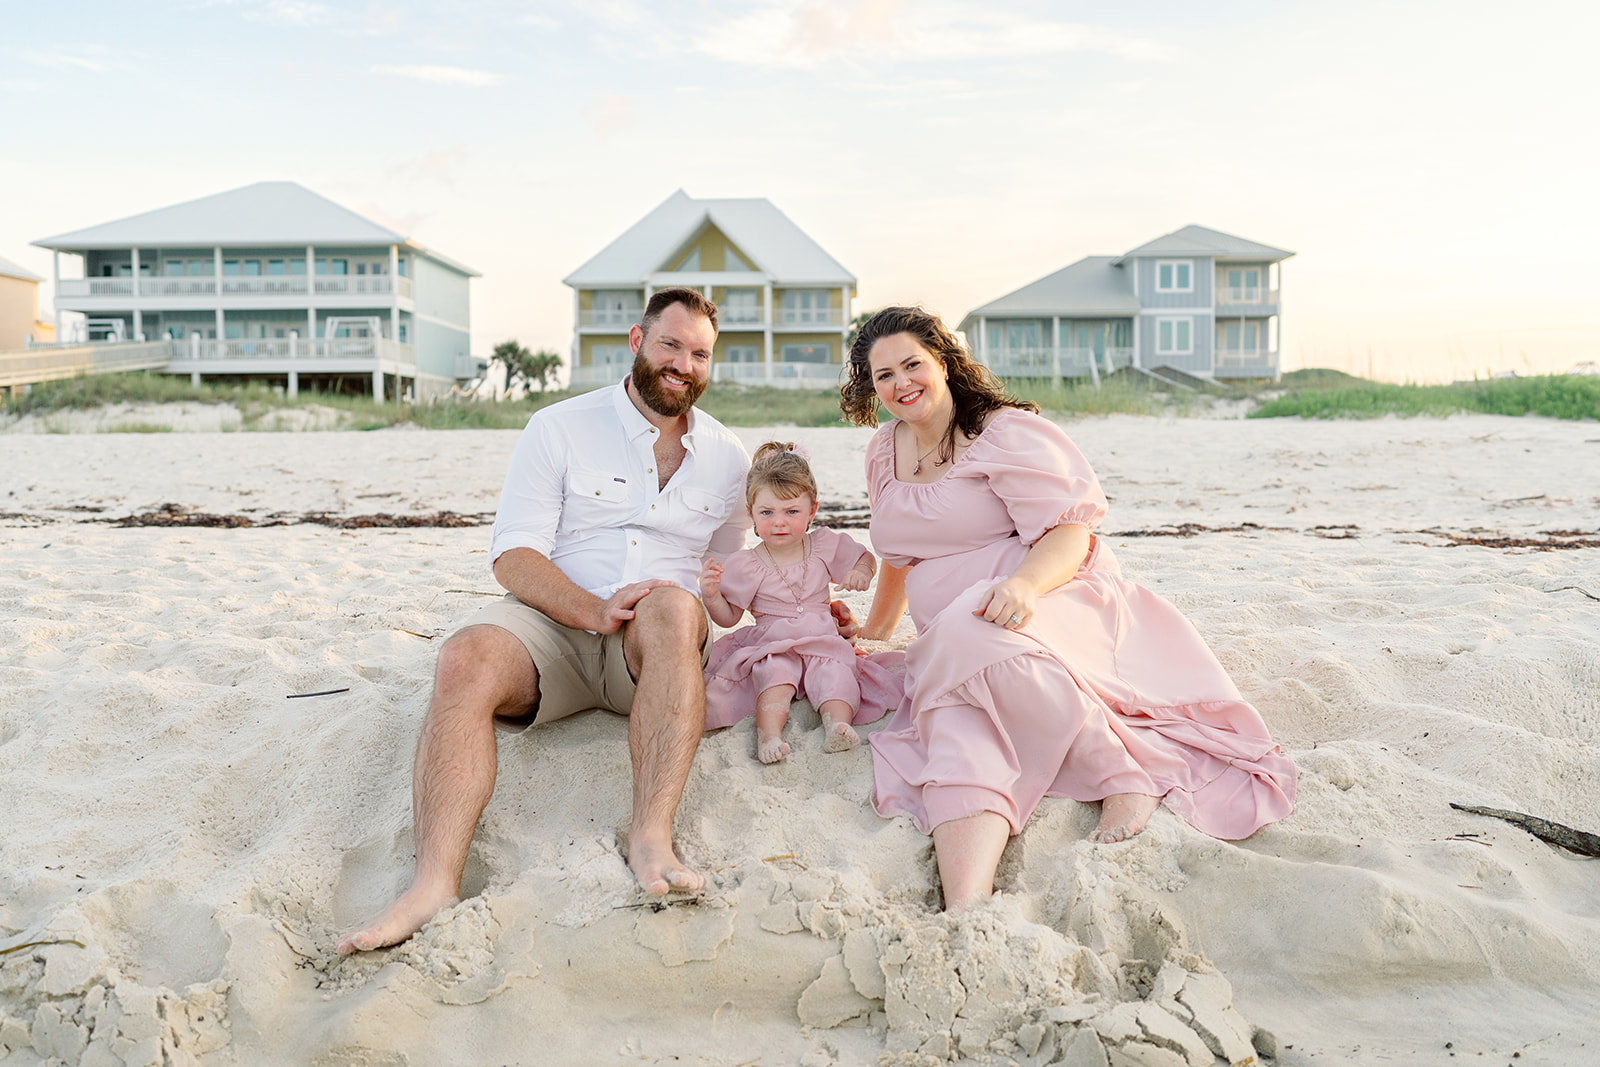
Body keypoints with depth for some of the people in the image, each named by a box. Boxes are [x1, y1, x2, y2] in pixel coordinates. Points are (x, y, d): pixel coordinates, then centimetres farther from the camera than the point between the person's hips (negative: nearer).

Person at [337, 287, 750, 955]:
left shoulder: (728, 458, 16)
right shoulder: (559, 429, 6)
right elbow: (513, 556, -3)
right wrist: (594, 610, -21)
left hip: (660, 647, 1)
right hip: (553, 622, 0)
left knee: (673, 608, -36)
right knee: (465, 659, -32)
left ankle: (652, 837, -43)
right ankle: (435, 884, -41)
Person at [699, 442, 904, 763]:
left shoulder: (824, 545, 4)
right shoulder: (745, 565, -2)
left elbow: (865, 558, 19)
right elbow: (729, 616, 2)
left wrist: (861, 572, -5)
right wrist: (711, 595, -18)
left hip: (822, 639, 2)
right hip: (770, 644, -2)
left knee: (837, 668, -28)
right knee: (776, 670, -33)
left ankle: (837, 723, -46)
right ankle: (769, 733, -47)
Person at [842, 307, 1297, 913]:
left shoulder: (1005, 432, -3)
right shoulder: (884, 454, 17)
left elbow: (1070, 535, -11)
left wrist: (1023, 584, -32)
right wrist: (872, 634, 37)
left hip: (1050, 600, -4)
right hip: (948, 648, 5)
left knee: (980, 639, -41)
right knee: (962, 732, -31)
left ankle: (1125, 778, -29)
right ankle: (965, 912, -54)